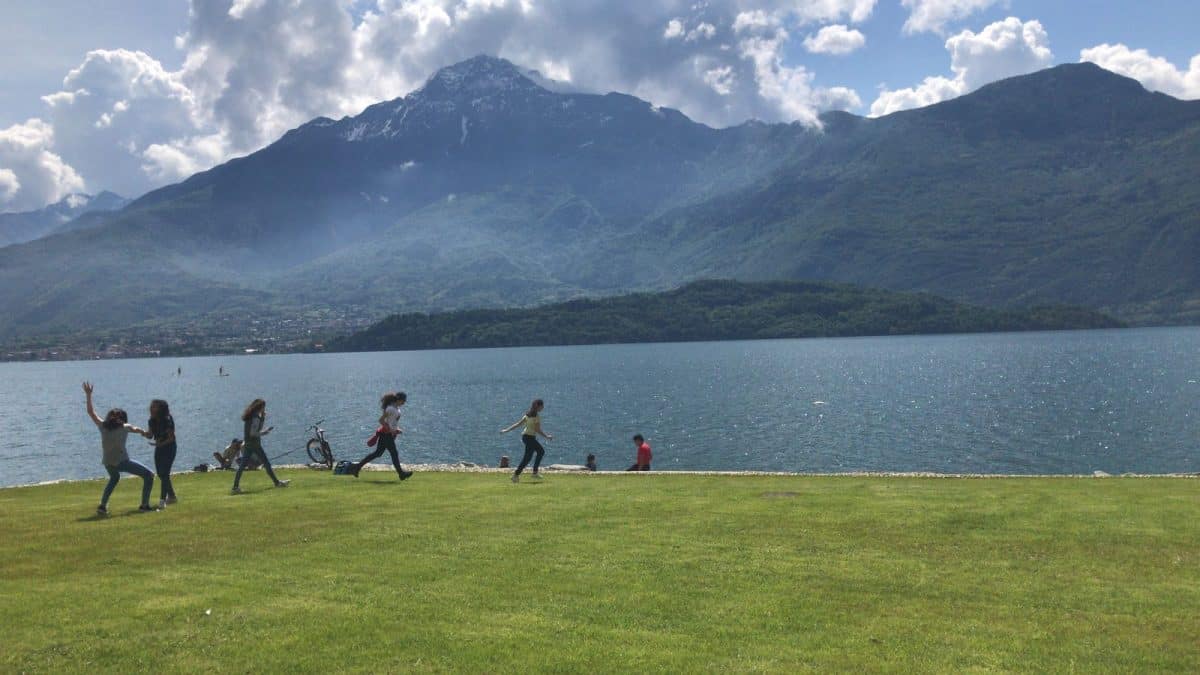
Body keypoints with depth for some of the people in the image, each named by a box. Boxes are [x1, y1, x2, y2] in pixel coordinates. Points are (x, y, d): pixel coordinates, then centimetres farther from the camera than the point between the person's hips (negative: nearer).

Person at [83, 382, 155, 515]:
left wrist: (88, 395, 17)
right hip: (122, 462, -6)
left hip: (108, 463, 6)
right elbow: (135, 429, 18)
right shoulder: (124, 428, -4)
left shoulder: (102, 426, 2)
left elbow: (91, 412, 12)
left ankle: (102, 506, 29)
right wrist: (144, 432, 39)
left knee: (114, 478, 37)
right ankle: (144, 505, 3)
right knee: (149, 475, 6)